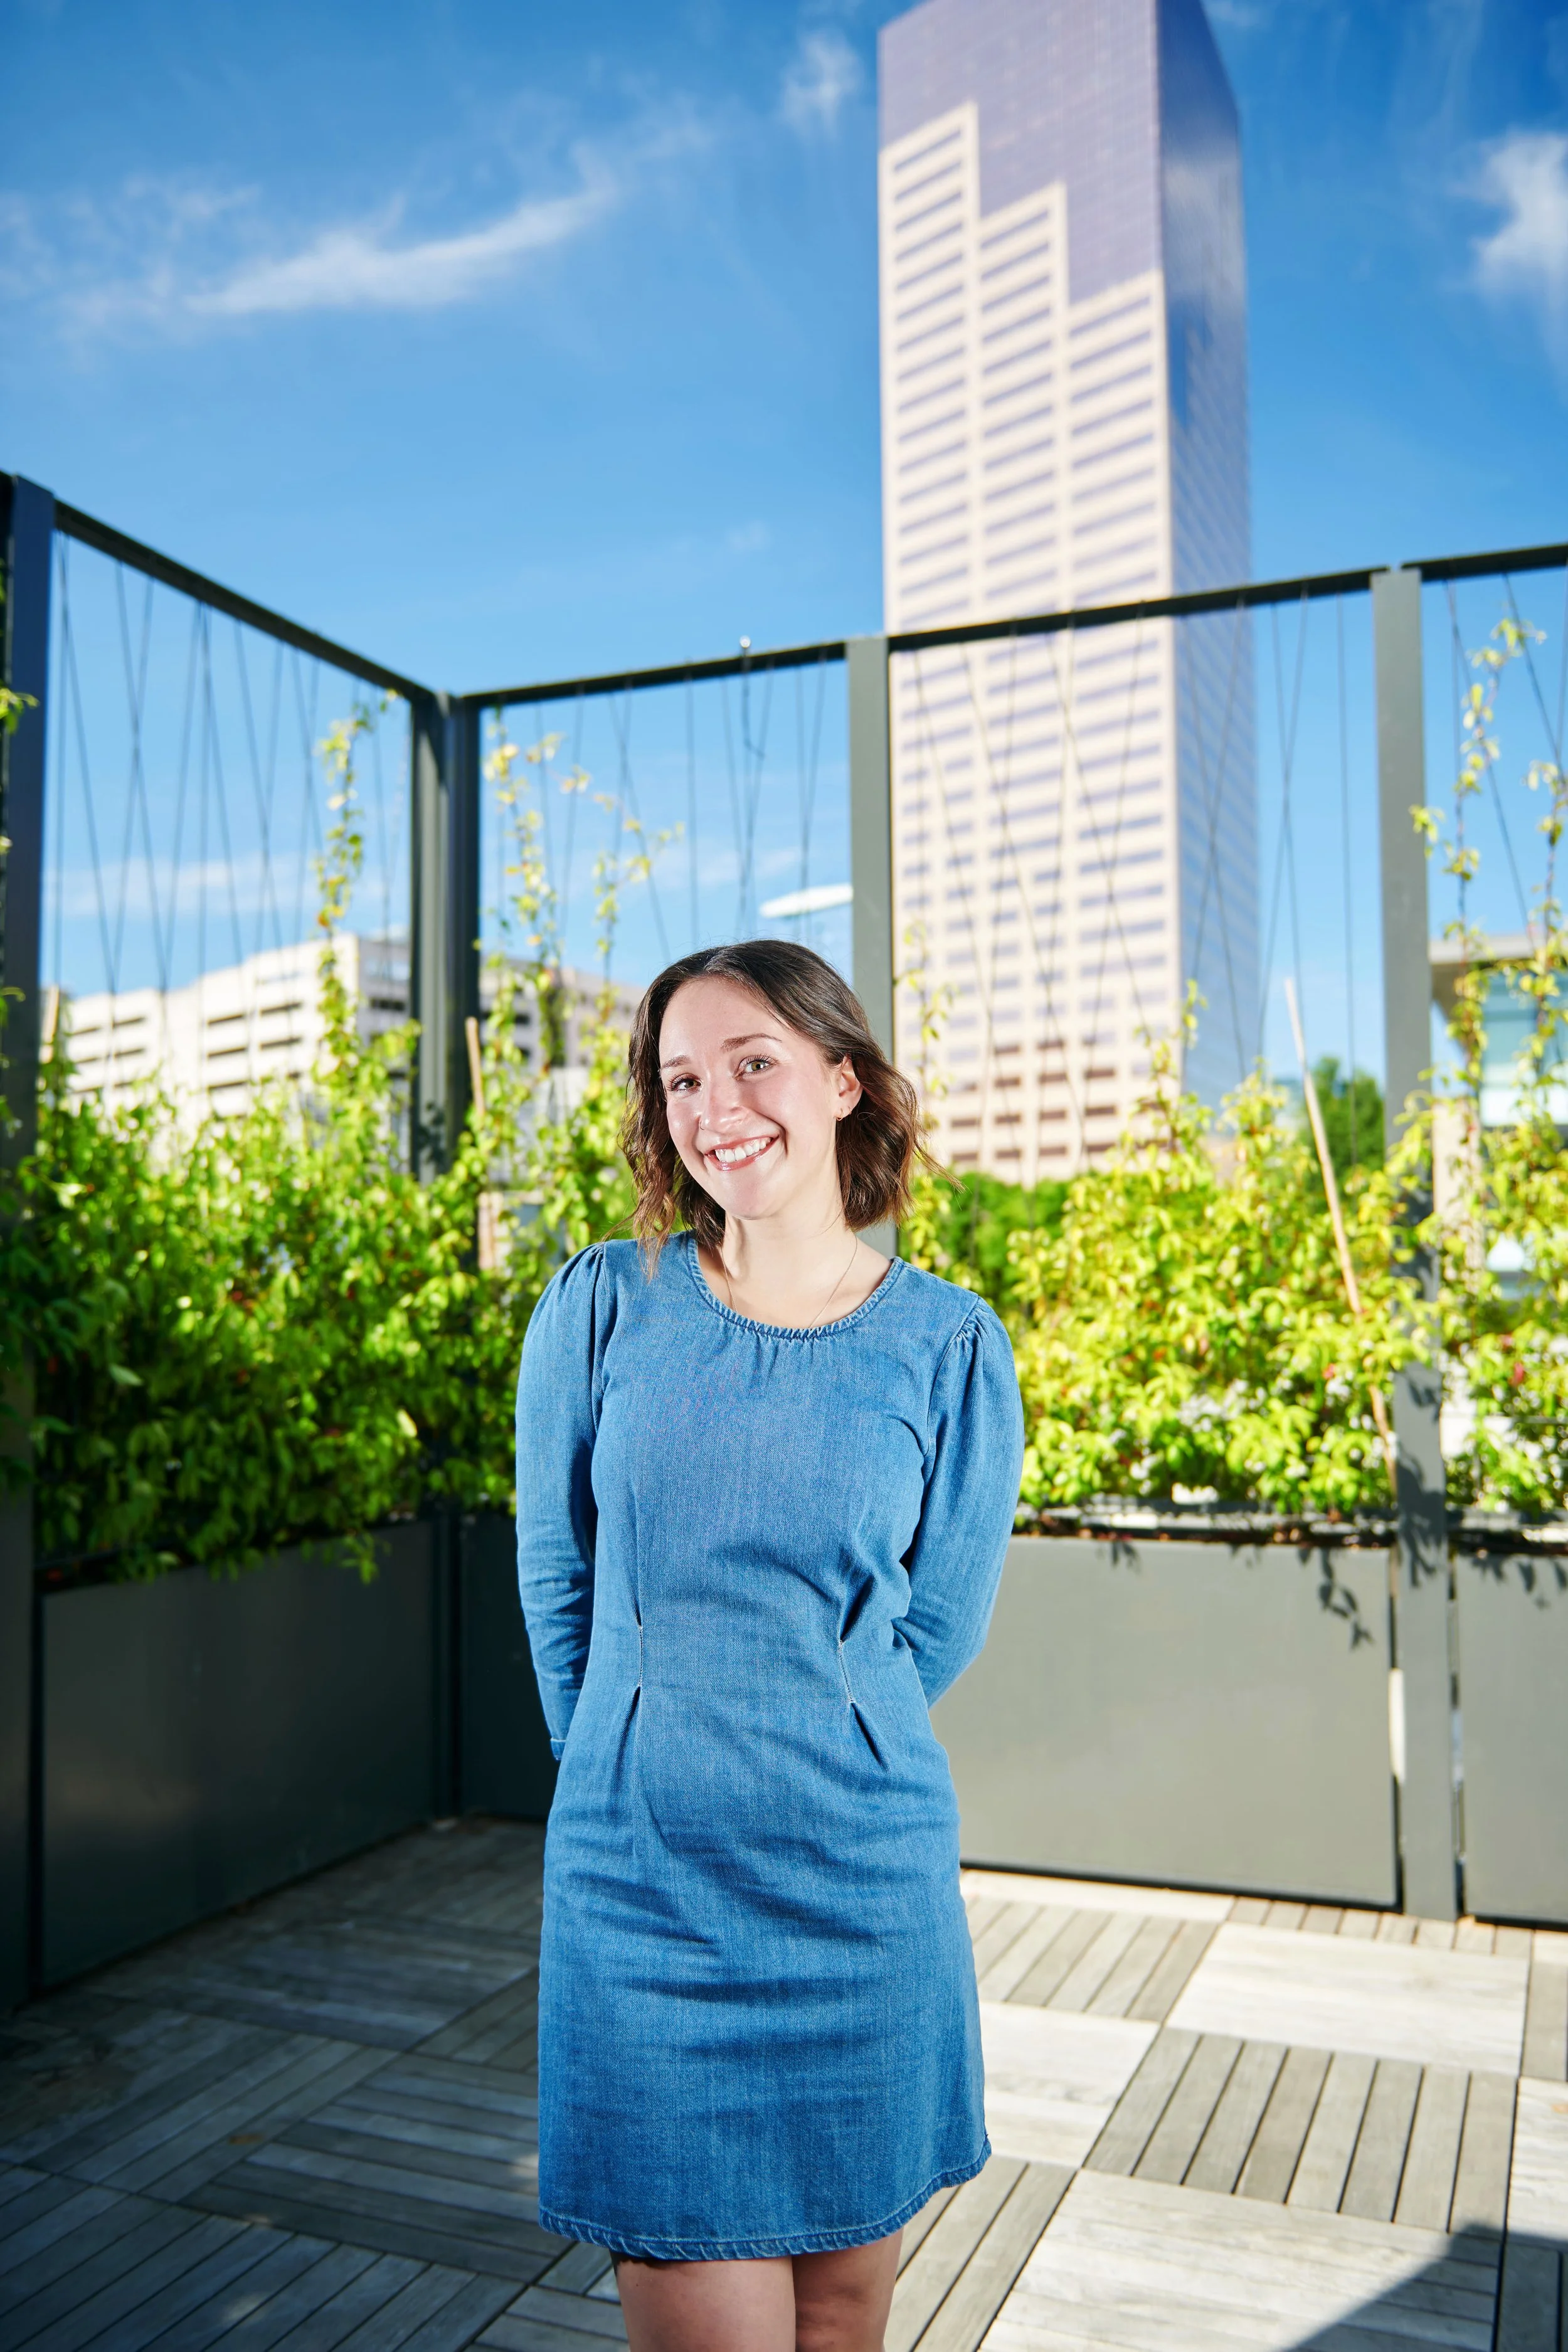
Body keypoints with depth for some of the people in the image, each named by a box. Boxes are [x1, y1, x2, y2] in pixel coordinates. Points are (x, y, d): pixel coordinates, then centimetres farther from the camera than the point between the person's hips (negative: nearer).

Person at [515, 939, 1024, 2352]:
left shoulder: (948, 1347, -3)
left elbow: (937, 1626, 5)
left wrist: (796, 1756, 10)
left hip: (865, 1881, 1)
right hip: (638, 1879, 0)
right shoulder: (603, 1307, -3)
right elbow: (557, 1585, 6)